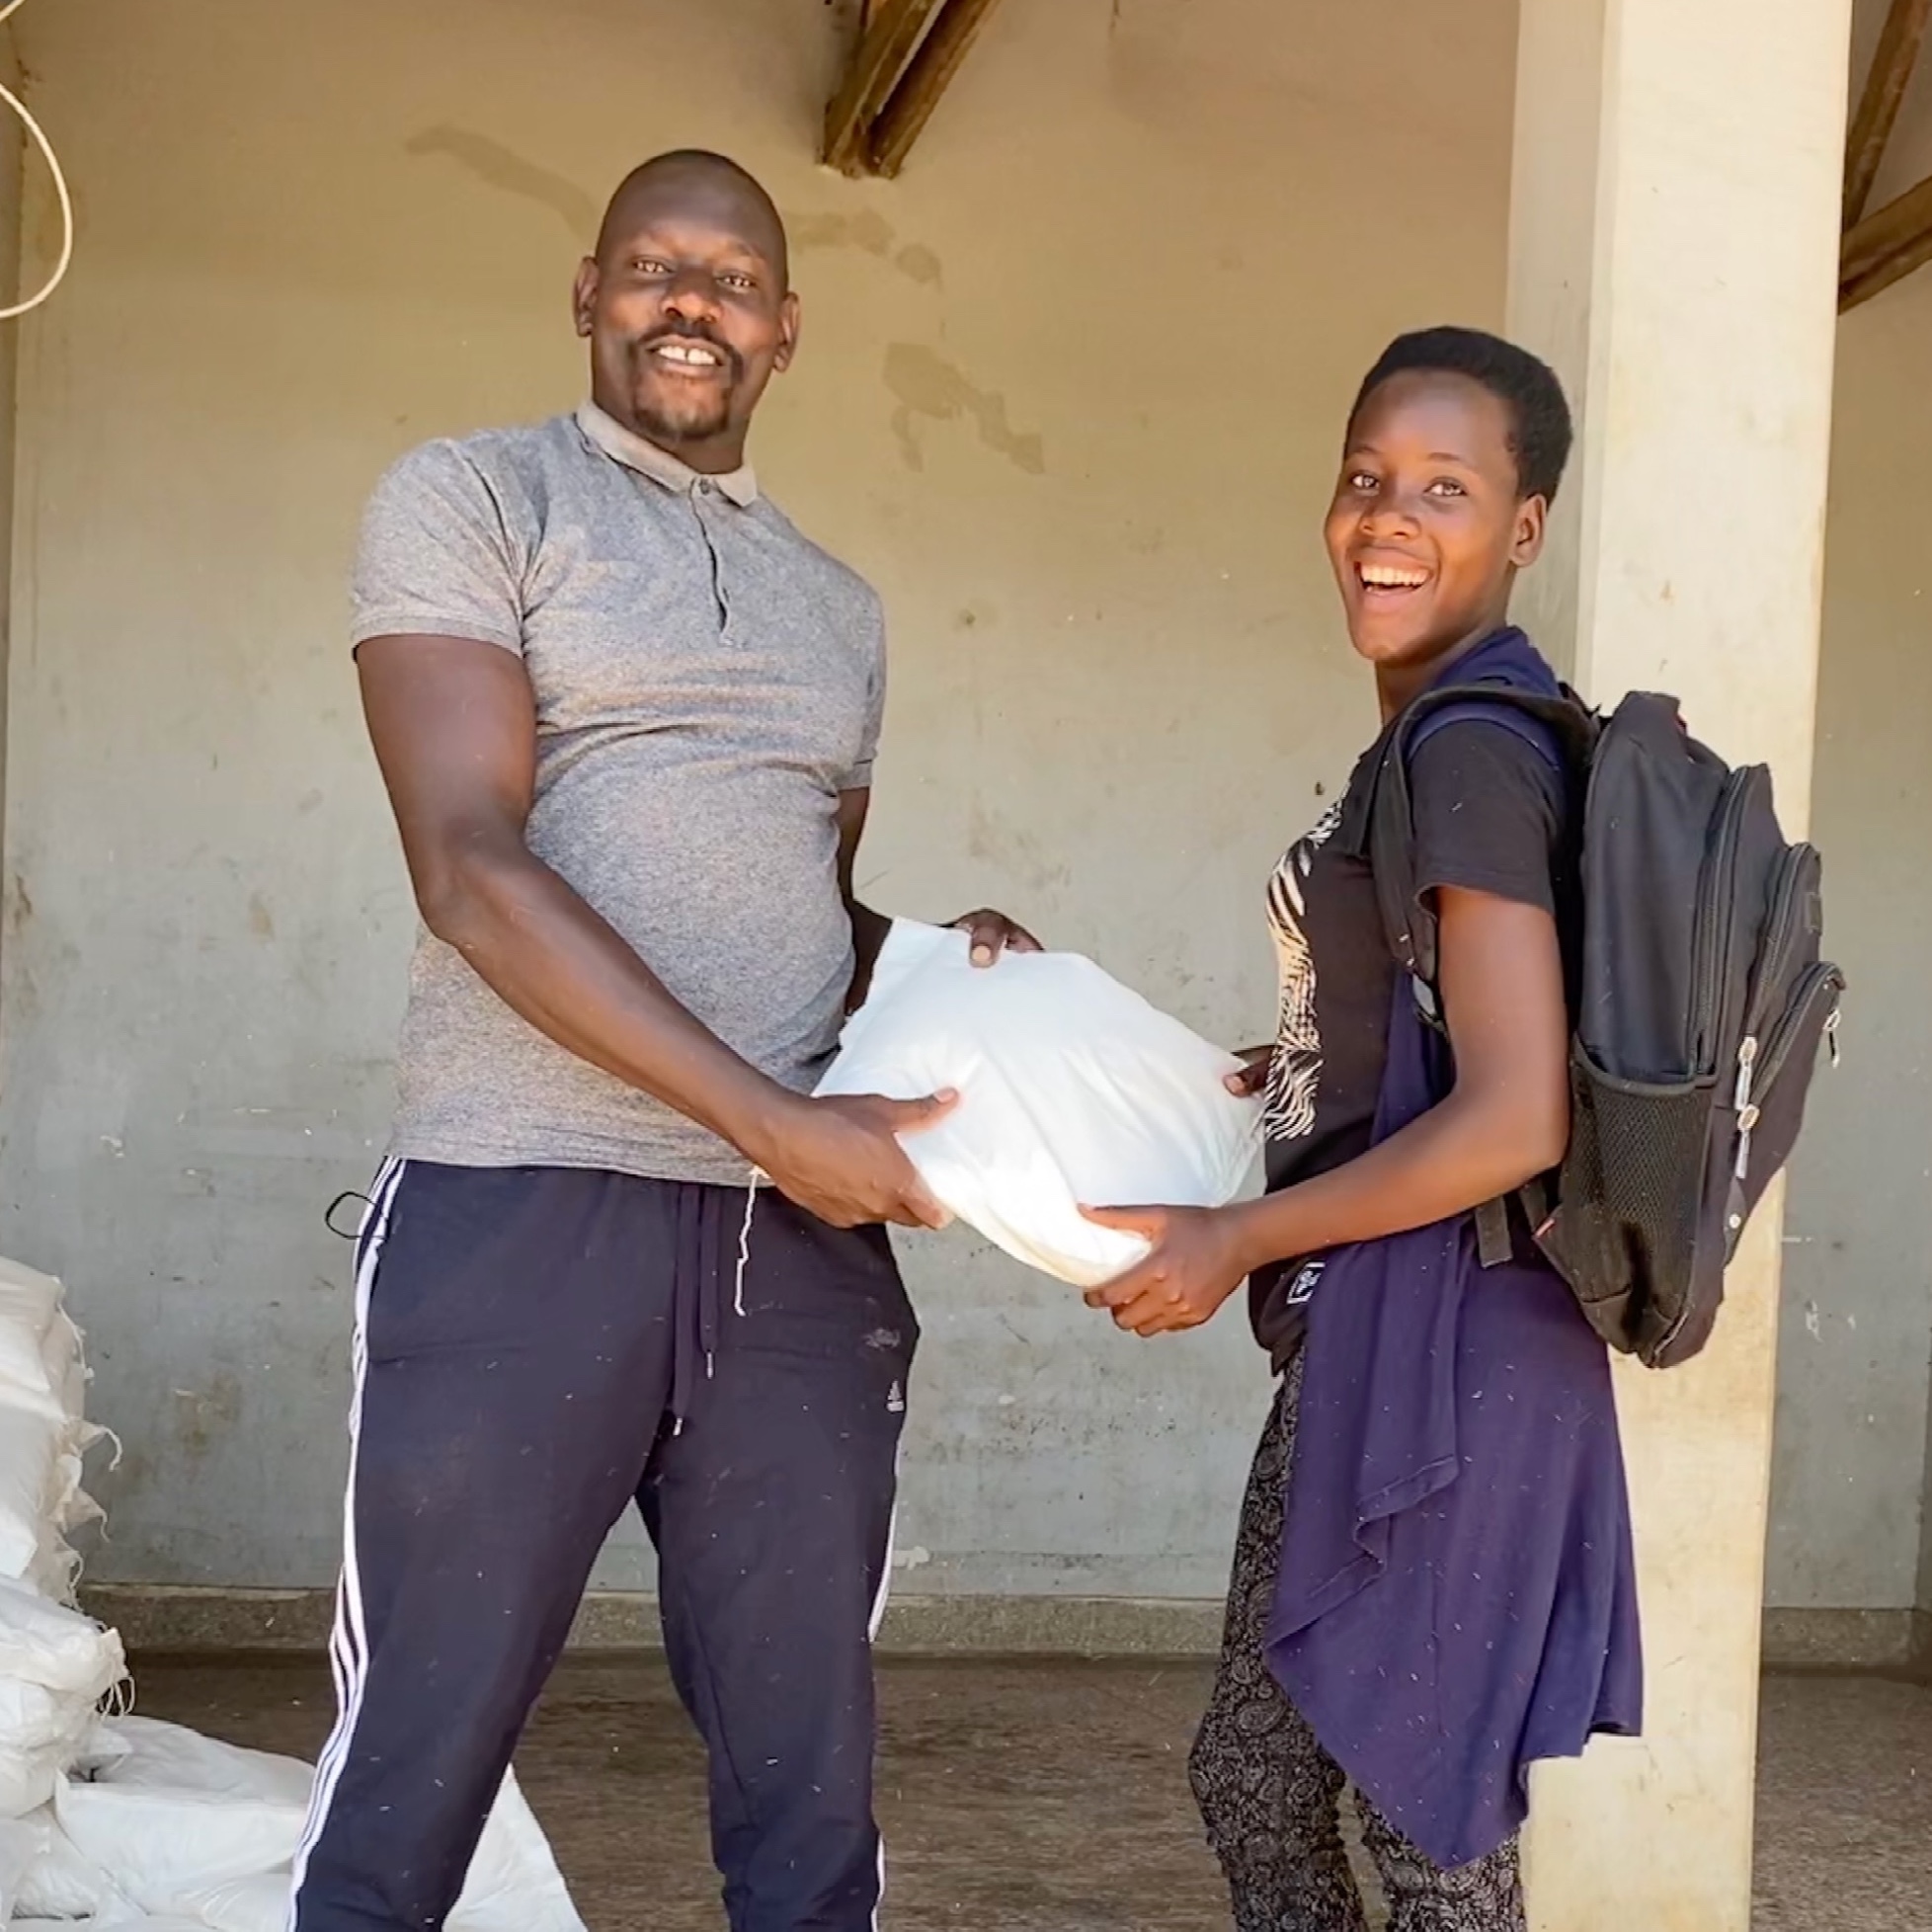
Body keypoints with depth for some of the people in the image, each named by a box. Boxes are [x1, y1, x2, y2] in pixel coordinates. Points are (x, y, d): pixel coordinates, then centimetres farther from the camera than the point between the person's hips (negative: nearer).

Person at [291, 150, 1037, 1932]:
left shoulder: (840, 609, 19)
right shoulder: (472, 499, 1)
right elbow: (473, 868, -11)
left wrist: (945, 968, 4)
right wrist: (777, 1121, -17)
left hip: (803, 1234, 5)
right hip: (522, 1209, -5)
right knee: (412, 1778, 2)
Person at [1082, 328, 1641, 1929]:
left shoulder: (1470, 752, -16)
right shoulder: (1432, 740, 14)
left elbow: (1515, 1119, -23)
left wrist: (1234, 1242, -15)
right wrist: (1256, 1081, 14)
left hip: (1441, 1358, -10)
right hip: (1370, 1350, 10)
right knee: (1253, 1784, 18)